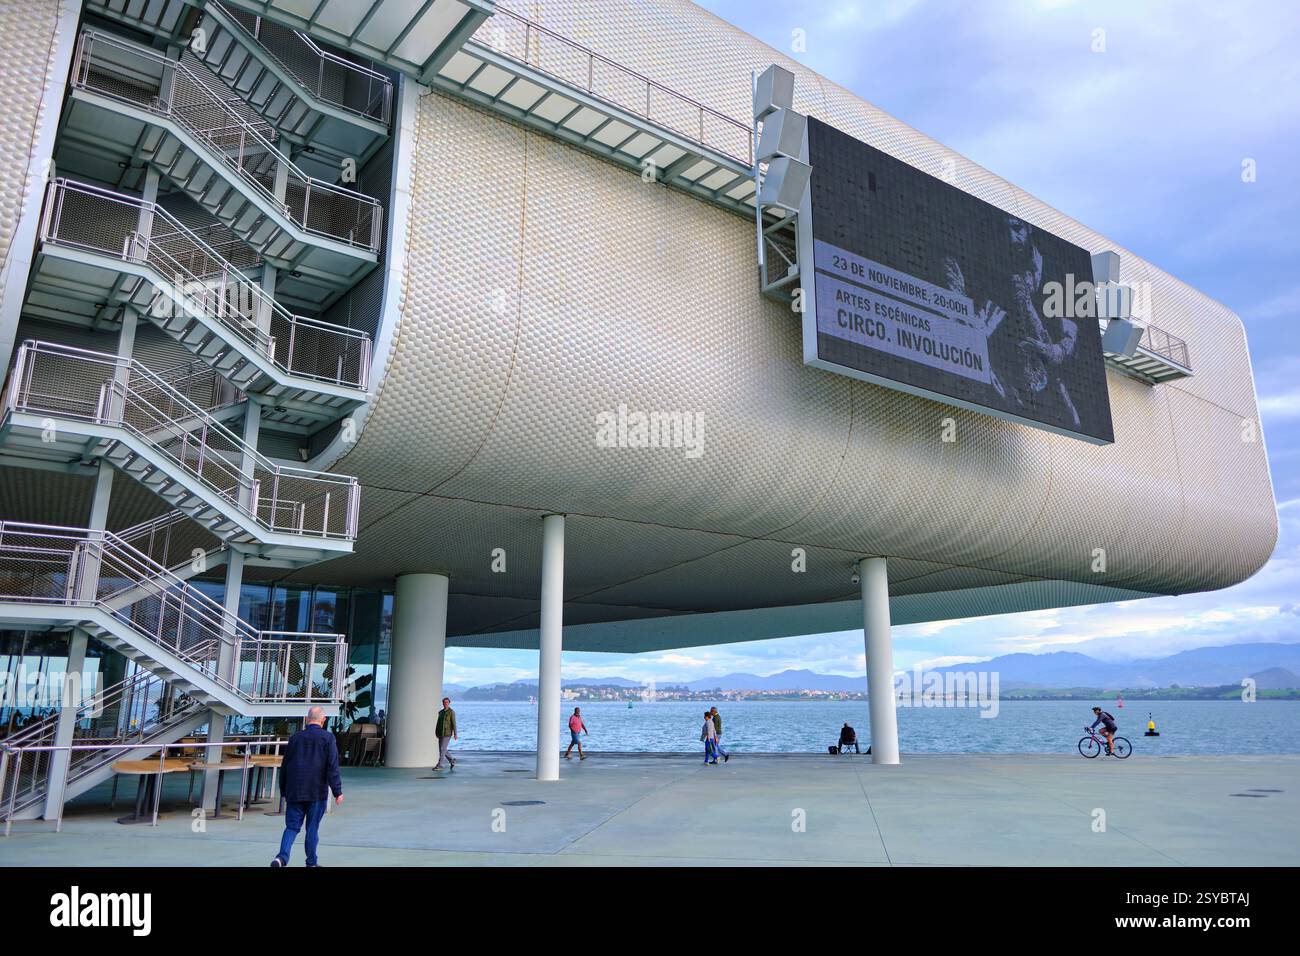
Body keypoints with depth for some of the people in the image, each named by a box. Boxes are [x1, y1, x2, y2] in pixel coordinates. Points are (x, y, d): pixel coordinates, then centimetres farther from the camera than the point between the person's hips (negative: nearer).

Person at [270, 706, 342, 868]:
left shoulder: (295, 738, 7)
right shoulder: (328, 738, -5)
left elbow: (284, 767, 11)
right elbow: (333, 767, -11)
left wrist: (283, 791, 20)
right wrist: (337, 791, -9)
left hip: (295, 792, 3)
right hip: (317, 793, -3)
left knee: (292, 826, 8)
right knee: (313, 828, 7)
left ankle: (282, 857, -12)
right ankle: (311, 862, 14)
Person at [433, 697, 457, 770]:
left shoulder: (451, 712, -8)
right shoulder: (441, 712, 13)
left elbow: (454, 723, -13)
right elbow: (438, 723, 15)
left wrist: (455, 734, -17)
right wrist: (436, 732, 6)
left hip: (447, 733, -7)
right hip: (441, 733, 7)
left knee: (442, 749, -10)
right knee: (442, 749, 7)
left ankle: (439, 765, -6)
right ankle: (452, 761, 24)